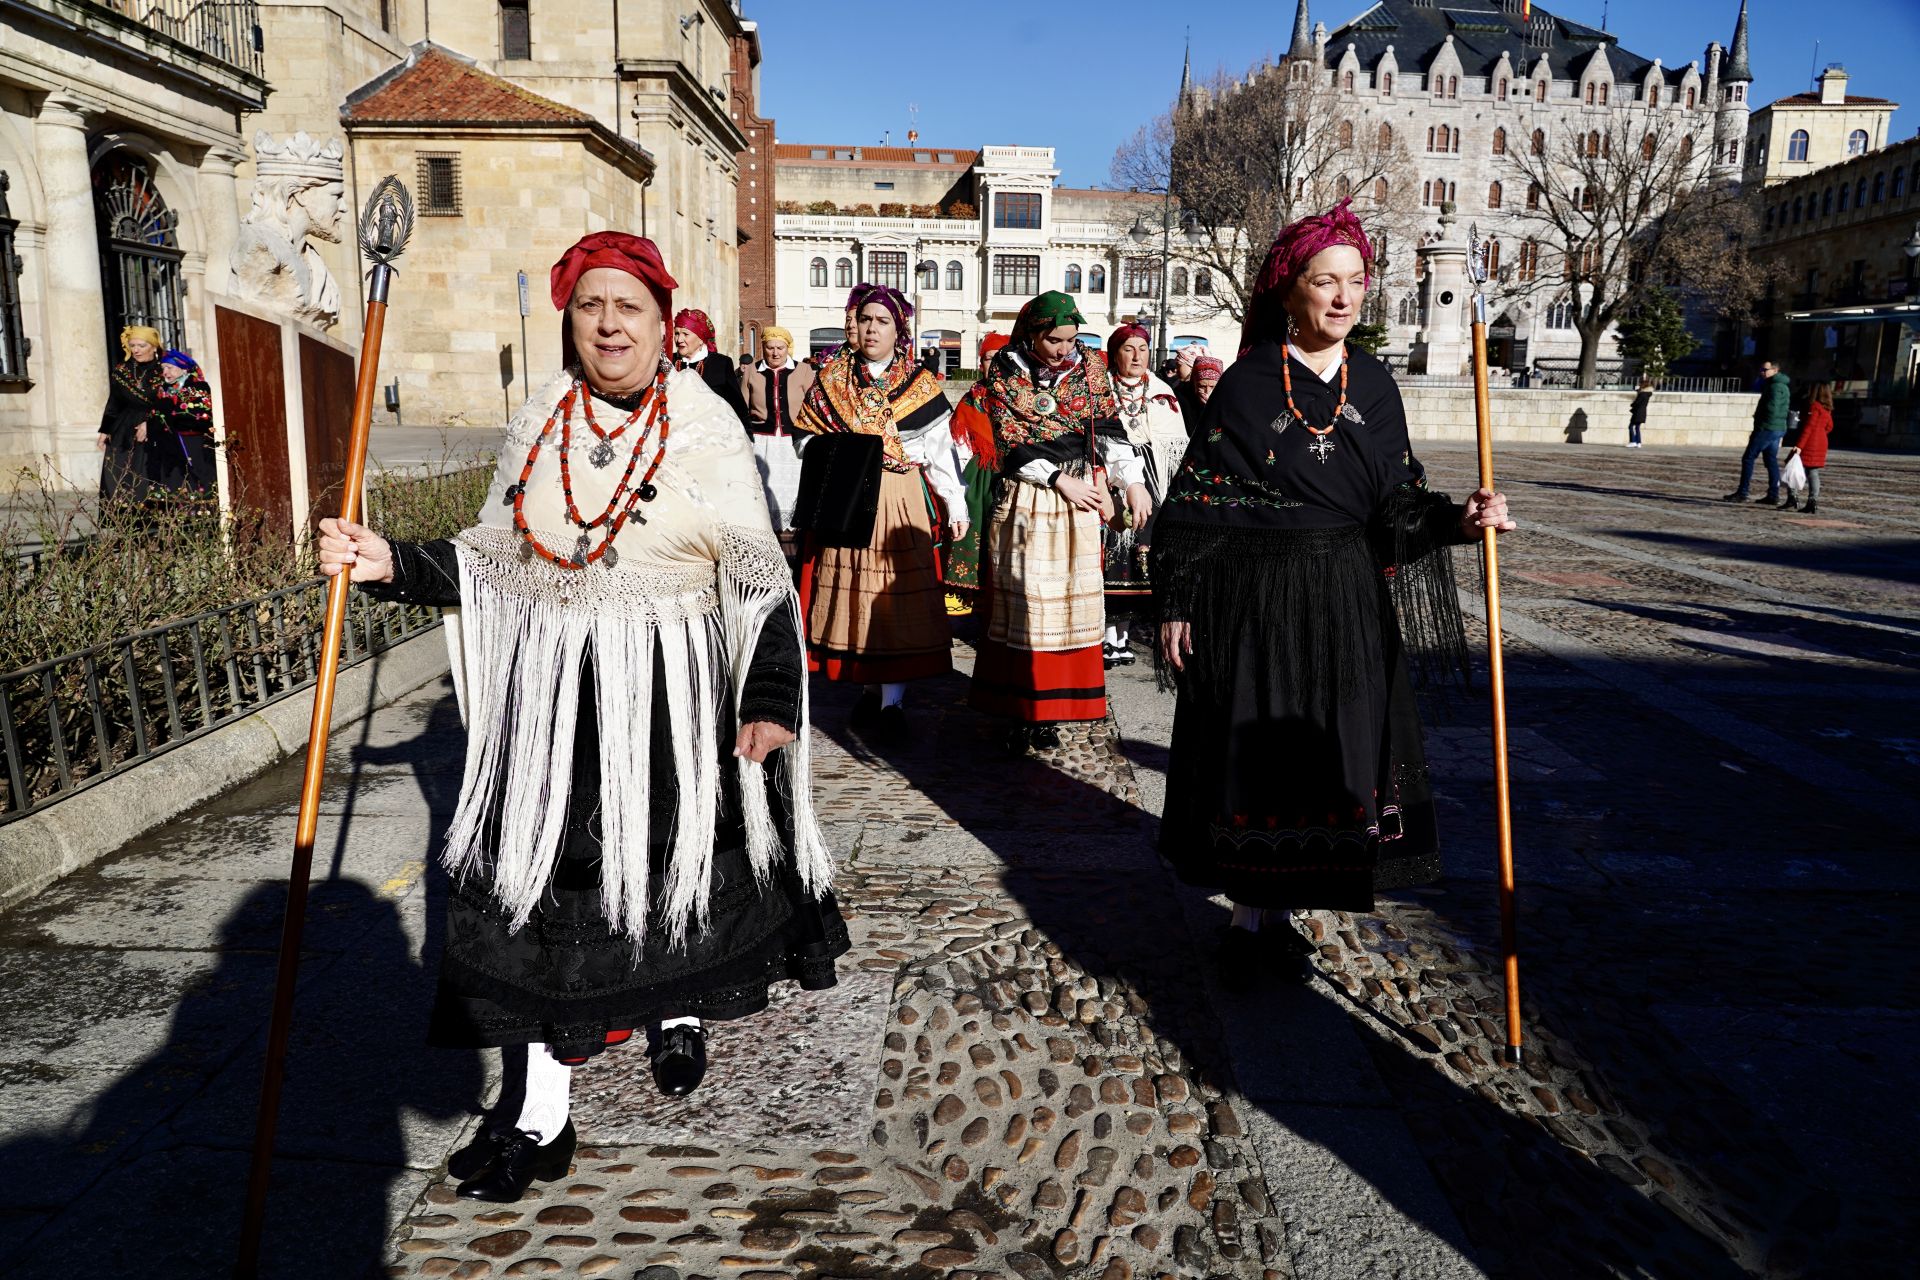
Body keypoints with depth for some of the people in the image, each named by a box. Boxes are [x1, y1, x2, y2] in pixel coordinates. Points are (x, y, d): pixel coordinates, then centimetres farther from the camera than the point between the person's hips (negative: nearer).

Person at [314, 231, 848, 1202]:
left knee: (675, 858, 9)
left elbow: (757, 578, -7)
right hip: (552, 694, 3)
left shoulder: (706, 429, -5)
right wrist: (391, 564, -6)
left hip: (673, 693, -3)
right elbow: (492, 564, 10)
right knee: (545, 875, 3)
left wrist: (769, 698, -15)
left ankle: (678, 1009, 42)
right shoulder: (538, 428, 6)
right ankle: (542, 1114, 14)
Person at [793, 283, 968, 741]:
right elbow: (807, 439, 9)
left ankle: (892, 700, -5)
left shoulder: (921, 385, 6)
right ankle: (871, 689, 15)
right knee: (854, 591, 3)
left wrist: (955, 505, 1)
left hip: (903, 504, -1)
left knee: (898, 595, -6)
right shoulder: (830, 380, 9)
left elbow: (941, 450, 4)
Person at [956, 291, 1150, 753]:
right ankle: (1020, 711, 6)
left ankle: (1051, 710, 10)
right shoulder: (1003, 374, -2)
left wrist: (1132, 481, -8)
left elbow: (1110, 428, 3)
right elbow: (1012, 446, -7)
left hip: (1078, 495, 2)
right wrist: (1060, 480, -13)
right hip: (1023, 501, -2)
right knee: (1021, 601, -1)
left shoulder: (1090, 367, 5)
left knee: (1071, 601, 2)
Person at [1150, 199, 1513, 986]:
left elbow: (1397, 501, 6)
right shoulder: (1247, 385, -6)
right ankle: (1248, 915, 19)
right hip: (1253, 602, -4)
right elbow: (1195, 502, -6)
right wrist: (1175, 605, -8)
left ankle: (1271, 913, 25)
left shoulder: (1373, 385, 6)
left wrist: (1456, 519, -14)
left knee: (1329, 760, 9)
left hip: (1346, 606, 5)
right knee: (1251, 758, 3)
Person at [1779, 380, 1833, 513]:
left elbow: (1808, 427, -19)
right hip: (1820, 444, 8)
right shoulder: (1827, 409, 12)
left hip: (1808, 446, -8)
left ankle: (1792, 498, -6)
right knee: (1813, 473, 7)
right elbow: (1829, 427, 22)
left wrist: (1799, 445, -22)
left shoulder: (1814, 406, -13)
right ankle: (1813, 503, 4)